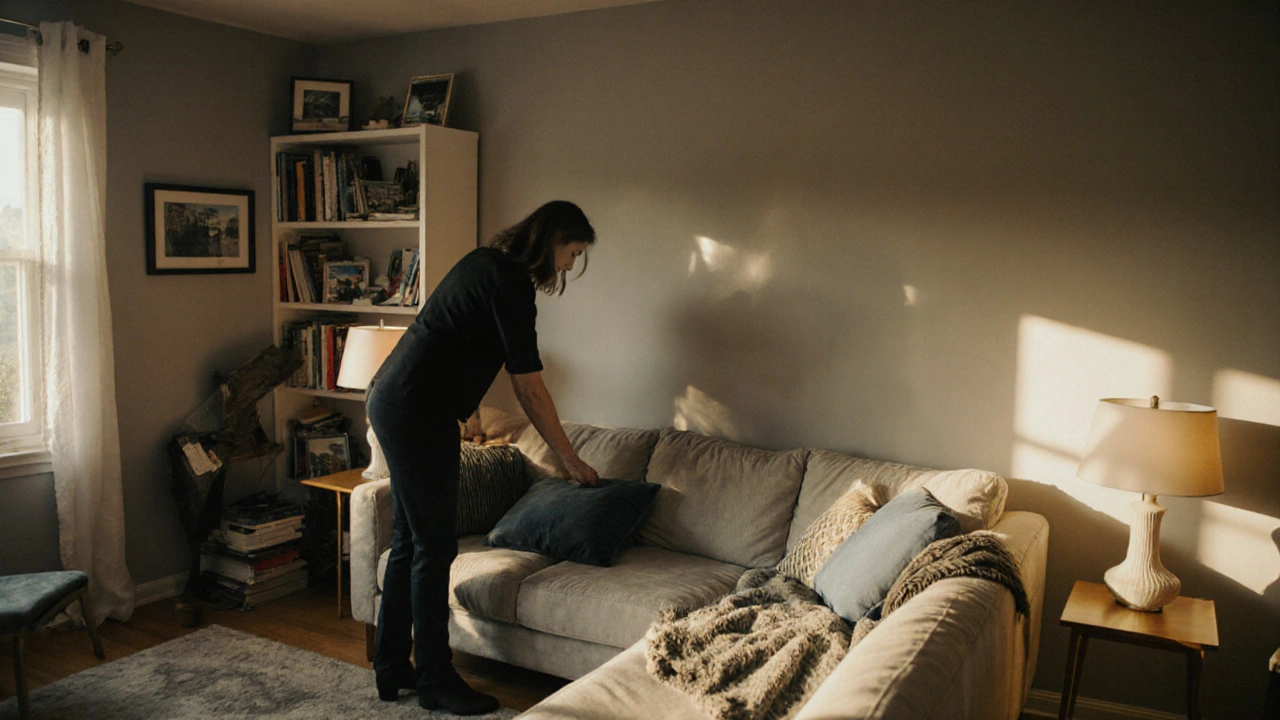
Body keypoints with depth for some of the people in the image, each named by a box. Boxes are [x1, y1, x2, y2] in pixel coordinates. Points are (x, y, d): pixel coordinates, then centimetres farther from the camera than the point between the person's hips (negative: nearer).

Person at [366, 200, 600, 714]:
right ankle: (435, 680, 12)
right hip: (417, 409, -10)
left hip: (390, 401, 10)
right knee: (434, 547, -1)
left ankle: (391, 669, 26)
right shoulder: (510, 282, -15)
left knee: (408, 540, 15)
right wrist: (570, 460, -7)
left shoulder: (489, 262, 14)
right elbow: (530, 390, -15)